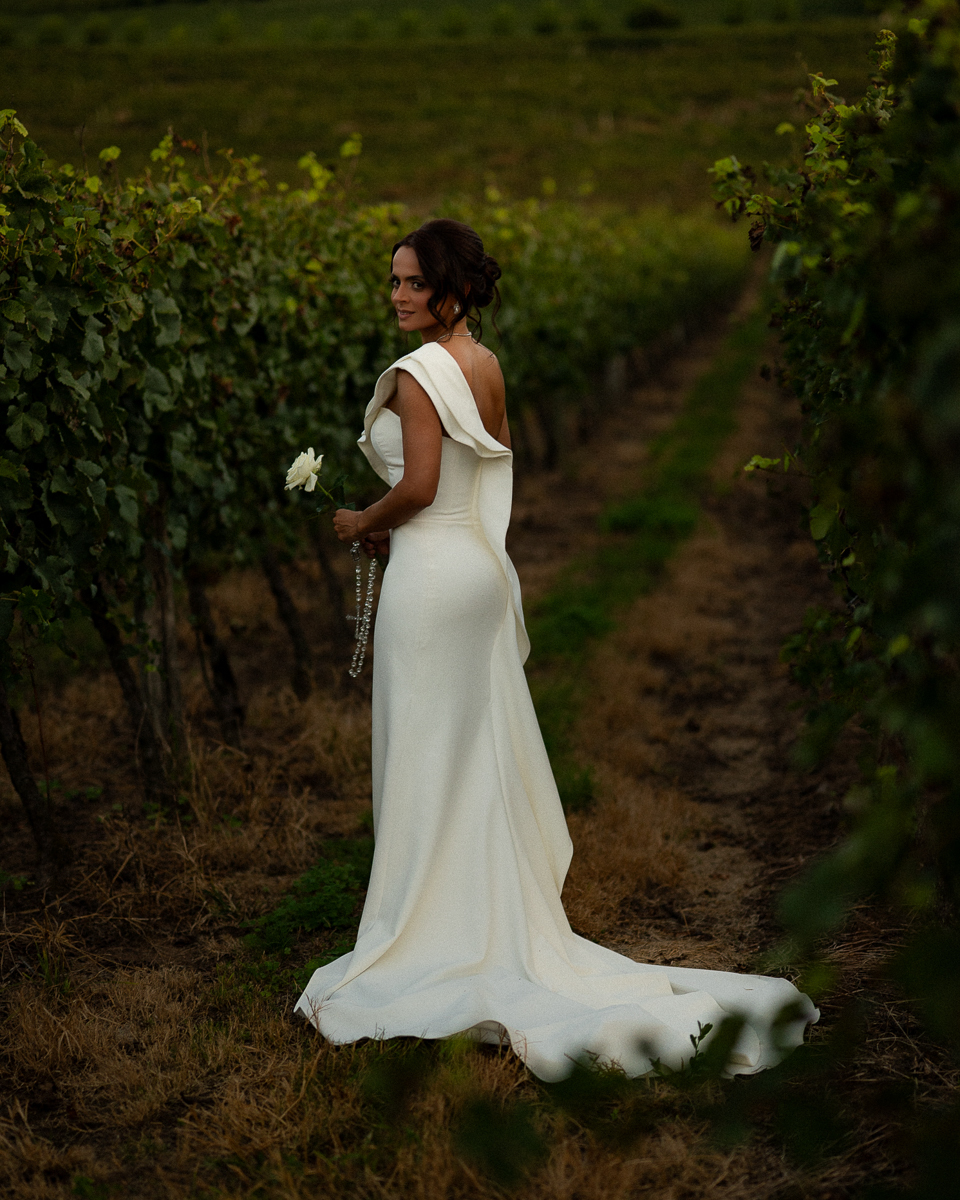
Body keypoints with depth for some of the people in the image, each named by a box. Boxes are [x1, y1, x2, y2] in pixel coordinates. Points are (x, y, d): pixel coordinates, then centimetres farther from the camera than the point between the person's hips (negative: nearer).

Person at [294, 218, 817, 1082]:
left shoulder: (415, 374, -15)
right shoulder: (488, 366, 11)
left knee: (428, 759, 0)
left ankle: (436, 939, 10)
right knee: (482, 757, 14)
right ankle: (497, 924, 23)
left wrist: (359, 522, -2)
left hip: (432, 577, -9)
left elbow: (419, 486, -20)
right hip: (484, 566, 9)